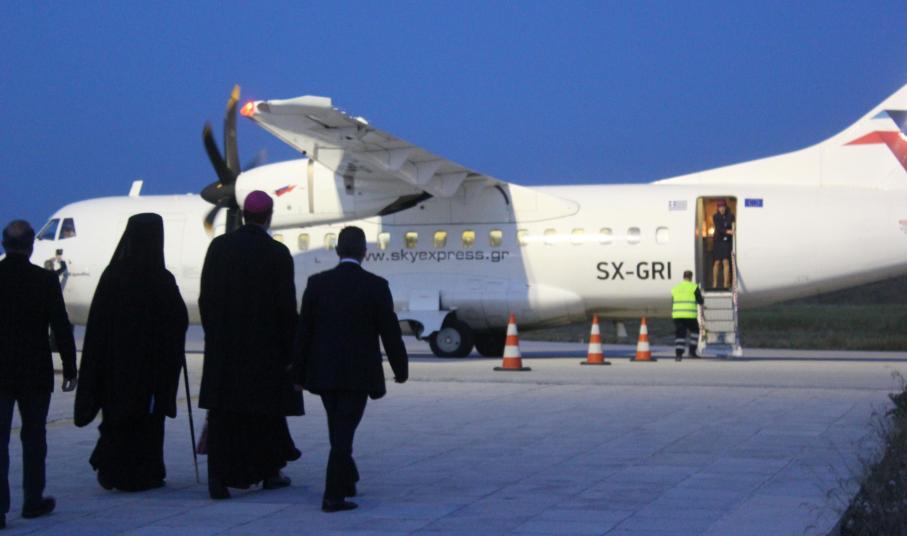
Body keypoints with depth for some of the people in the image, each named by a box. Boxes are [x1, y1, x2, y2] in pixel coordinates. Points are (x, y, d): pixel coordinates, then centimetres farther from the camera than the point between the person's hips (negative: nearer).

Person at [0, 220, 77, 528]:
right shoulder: (45, 280, -7)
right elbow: (61, 327, -6)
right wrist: (69, 368, 2)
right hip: (35, 373, 0)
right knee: (33, 436, 12)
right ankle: (33, 500, 19)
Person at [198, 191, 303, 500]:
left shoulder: (219, 247, 0)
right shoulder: (277, 254, -8)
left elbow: (206, 297, 3)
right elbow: (286, 306, -9)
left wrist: (214, 336, 14)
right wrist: (291, 351, -2)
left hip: (223, 346, 2)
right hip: (264, 345, -2)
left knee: (223, 411, 2)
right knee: (266, 408, 13)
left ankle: (218, 478, -5)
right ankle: (269, 471, 23)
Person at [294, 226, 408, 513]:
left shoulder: (317, 283, -3)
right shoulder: (376, 286, -10)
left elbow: (304, 331, -1)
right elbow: (390, 332, -6)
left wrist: (300, 373, 7)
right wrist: (401, 369, 8)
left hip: (324, 371, 3)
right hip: (359, 374, -3)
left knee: (339, 429, 20)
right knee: (343, 432, -2)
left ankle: (347, 481, 32)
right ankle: (333, 496, -6)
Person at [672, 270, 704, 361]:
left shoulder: (675, 288, 14)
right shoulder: (694, 287, 0)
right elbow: (700, 301, 6)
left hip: (677, 315, 3)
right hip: (690, 315, -3)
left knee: (679, 334, 3)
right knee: (694, 331, 19)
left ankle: (678, 354, -10)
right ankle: (692, 351, 14)